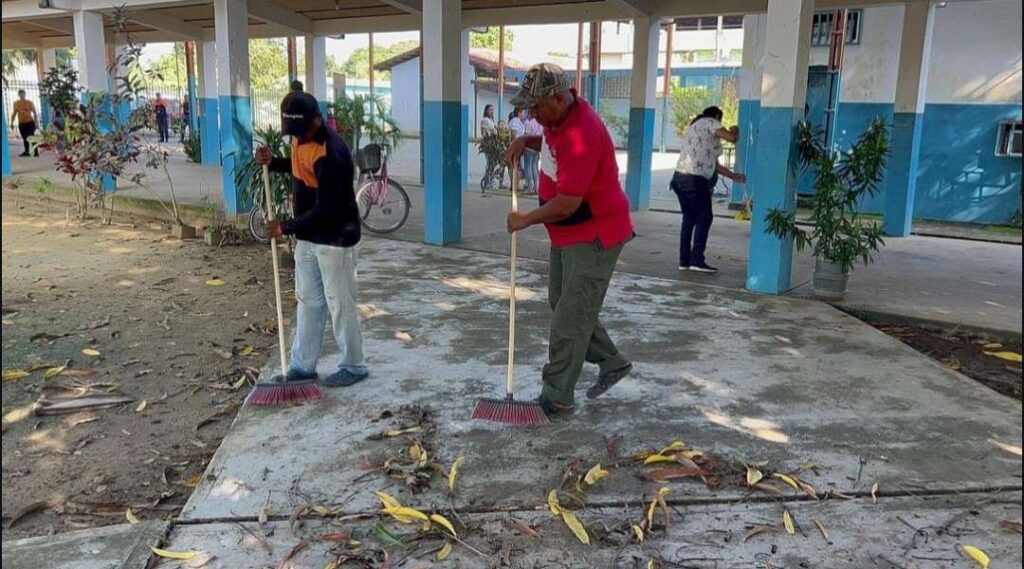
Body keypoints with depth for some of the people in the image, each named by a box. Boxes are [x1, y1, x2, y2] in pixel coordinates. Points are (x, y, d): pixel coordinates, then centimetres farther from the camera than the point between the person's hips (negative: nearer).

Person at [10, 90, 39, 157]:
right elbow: (14, 114, 14)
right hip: (21, 123, 4)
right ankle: (26, 151, 15)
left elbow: (34, 113, -3)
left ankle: (36, 152, -6)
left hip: (30, 122, -4)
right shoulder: (16, 103, 7)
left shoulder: (30, 102, -4)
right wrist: (12, 123, 11)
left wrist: (36, 123, -10)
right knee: (25, 138, 8)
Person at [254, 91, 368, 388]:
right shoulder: (301, 136, 1)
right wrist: (273, 162, 2)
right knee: (308, 301, 15)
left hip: (335, 239, -9)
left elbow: (326, 210, -27)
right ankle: (303, 366, 26)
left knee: (340, 304, 2)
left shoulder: (332, 154, -27)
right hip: (309, 236, 9)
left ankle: (354, 366, 18)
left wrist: (287, 227, -20)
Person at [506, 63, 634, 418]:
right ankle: (612, 362, 33)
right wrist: (528, 142, 4)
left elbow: (567, 203, -29)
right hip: (566, 233, 11)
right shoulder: (557, 117, 1)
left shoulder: (581, 135, -29)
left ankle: (557, 398, 9)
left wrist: (527, 219, -13)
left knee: (571, 319, -3)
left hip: (593, 236, -10)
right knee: (563, 304, 19)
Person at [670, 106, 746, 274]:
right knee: (704, 218, 0)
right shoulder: (710, 123, 2)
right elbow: (732, 138, -11)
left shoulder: (693, 129, 28)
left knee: (689, 219, 14)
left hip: (680, 177, 9)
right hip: (695, 180, -9)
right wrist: (734, 130, 13)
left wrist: (734, 176, 27)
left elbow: (713, 164, 26)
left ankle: (684, 261, 14)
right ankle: (697, 260, -1)